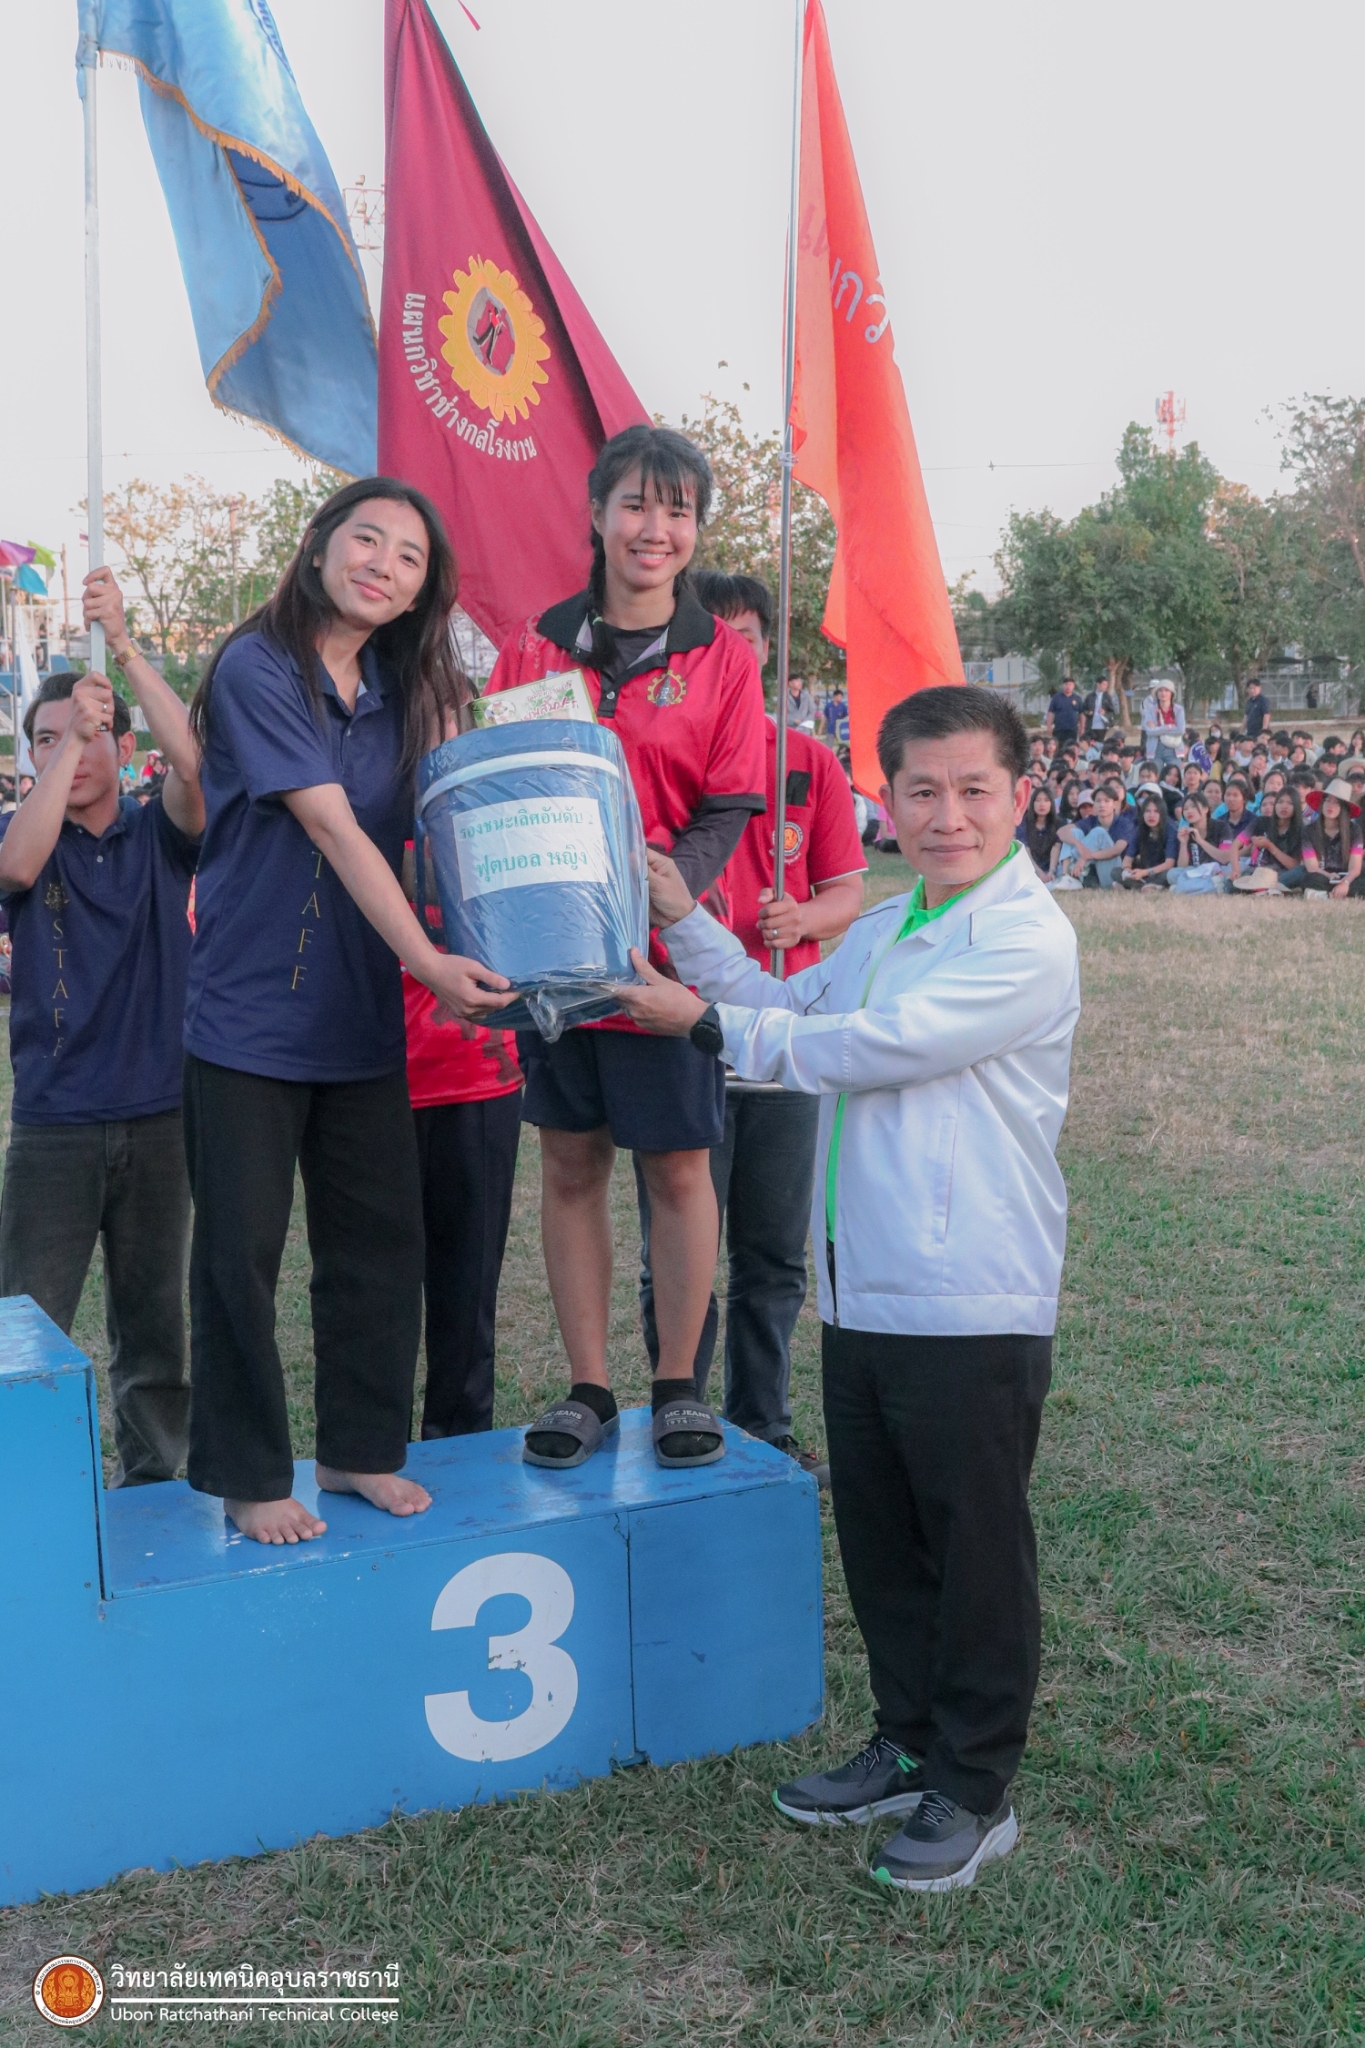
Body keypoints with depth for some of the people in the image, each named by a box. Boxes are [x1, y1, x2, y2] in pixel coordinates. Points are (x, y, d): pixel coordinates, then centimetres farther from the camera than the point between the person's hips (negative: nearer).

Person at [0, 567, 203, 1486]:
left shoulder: (159, 835, 4)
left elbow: (196, 762, -15)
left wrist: (124, 645, -17)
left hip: (159, 1114, 1)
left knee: (155, 1327, 11)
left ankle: (152, 1488, 24)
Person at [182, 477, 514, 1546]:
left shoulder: (403, 691, 10)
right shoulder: (259, 670, -10)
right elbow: (332, 829, -18)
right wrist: (428, 961, -23)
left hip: (362, 1017, 6)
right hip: (250, 1013, -6)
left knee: (381, 1241, 9)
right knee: (241, 1251, 3)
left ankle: (363, 1448, 25)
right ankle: (249, 1477, 17)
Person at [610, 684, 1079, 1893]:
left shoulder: (1026, 944, -14)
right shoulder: (880, 932, 14)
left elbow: (870, 1047, -20)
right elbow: (791, 1011, 19)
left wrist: (704, 1021, -12)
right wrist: (683, 916, 8)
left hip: (975, 1309, -8)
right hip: (862, 1296, 8)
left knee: (978, 1549, 6)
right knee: (879, 1539, 18)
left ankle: (975, 1791, 22)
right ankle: (911, 1746, 36)